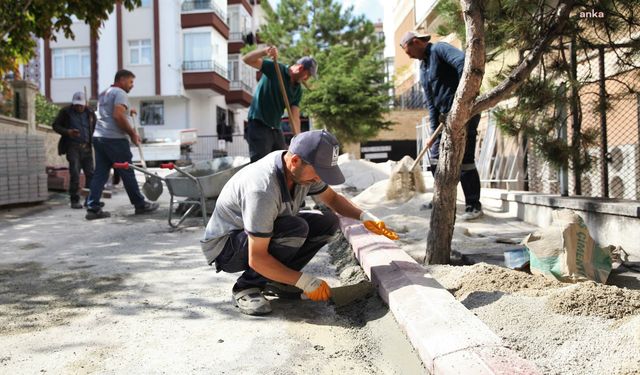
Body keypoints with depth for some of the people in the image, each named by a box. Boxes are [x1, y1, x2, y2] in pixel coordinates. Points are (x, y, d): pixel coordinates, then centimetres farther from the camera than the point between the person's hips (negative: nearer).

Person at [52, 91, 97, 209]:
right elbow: (55, 125, 4)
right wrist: (67, 132, -14)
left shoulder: (90, 113, 10)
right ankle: (74, 200, -1)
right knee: (75, 174, -9)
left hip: (87, 147, 3)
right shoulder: (65, 112, 1)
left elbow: (95, 127, 21)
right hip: (73, 146, -3)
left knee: (90, 173, 2)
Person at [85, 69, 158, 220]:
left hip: (99, 137, 9)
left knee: (100, 174, 6)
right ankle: (140, 205, 10)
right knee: (127, 173, 0)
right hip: (115, 139, -9)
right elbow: (118, 116, -19)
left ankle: (93, 208, 3)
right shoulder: (120, 93, -7)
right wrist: (132, 133, -12)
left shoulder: (104, 94, 23)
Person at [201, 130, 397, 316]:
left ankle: (277, 278, 3)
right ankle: (246, 287, -13)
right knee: (296, 229, -33)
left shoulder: (304, 169, -11)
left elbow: (332, 198, 10)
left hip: (266, 232, 8)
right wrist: (304, 282, -29)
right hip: (225, 246, -8)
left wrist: (364, 216, -7)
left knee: (327, 222, -7)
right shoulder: (263, 189, -36)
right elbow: (256, 259, -33)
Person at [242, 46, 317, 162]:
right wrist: (265, 51, -33)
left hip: (276, 129, 7)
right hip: (258, 126, -7)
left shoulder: (298, 90, 7)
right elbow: (247, 60, -15)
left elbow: (295, 117, -1)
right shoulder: (274, 69, -8)